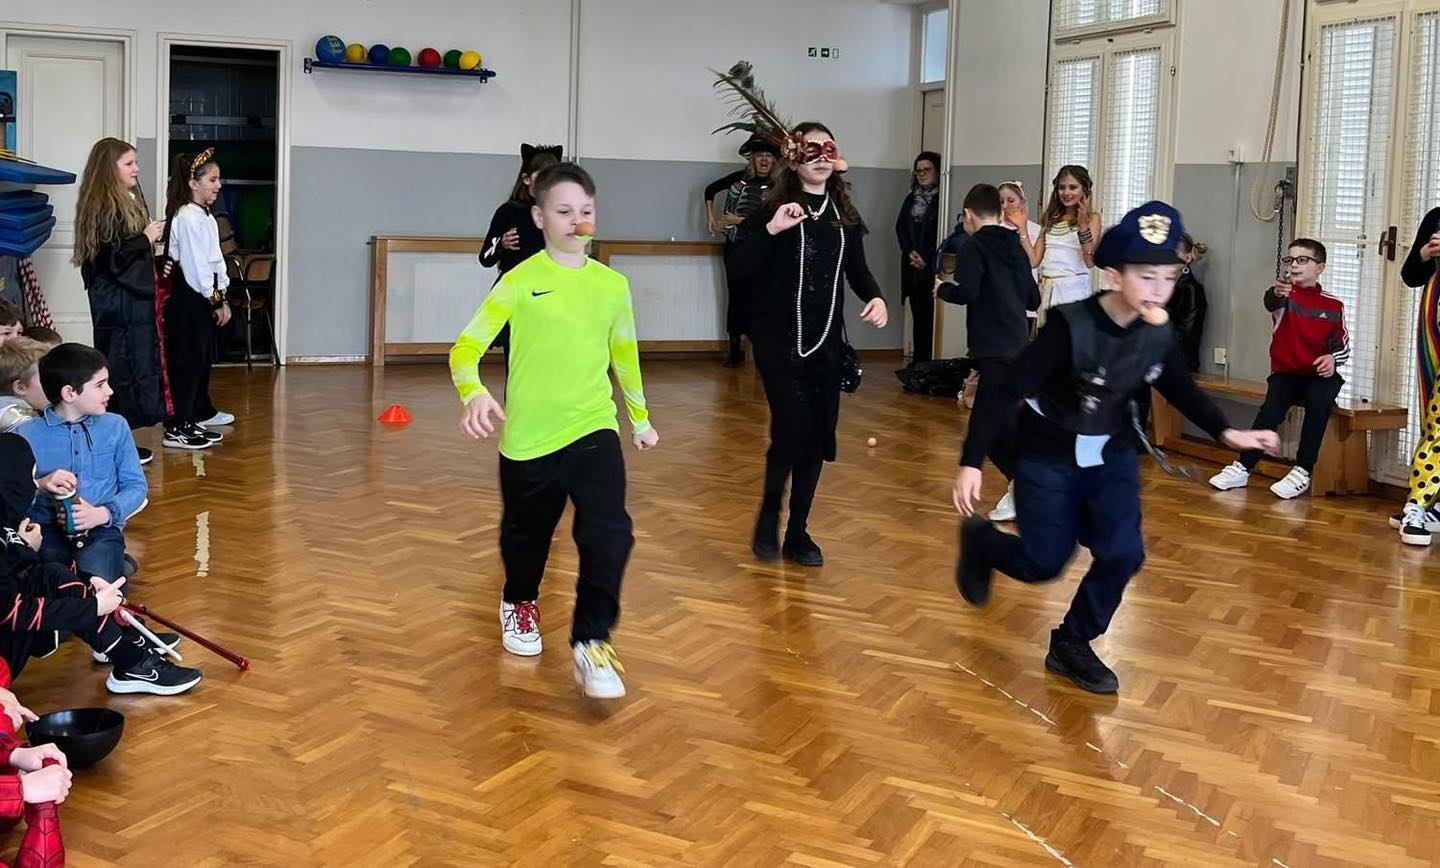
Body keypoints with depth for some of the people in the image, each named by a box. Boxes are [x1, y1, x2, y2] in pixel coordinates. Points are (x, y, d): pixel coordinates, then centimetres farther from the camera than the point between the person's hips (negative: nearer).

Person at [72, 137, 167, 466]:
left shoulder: (130, 201, 13)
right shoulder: (103, 208, -15)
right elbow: (109, 259, -21)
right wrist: (146, 238, -15)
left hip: (136, 297, 10)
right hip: (117, 300, -10)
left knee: (140, 367, 11)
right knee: (121, 369, -5)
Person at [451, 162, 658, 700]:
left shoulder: (613, 285, 3)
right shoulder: (519, 281, -8)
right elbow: (466, 346, -15)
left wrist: (641, 418, 26)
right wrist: (474, 394, -35)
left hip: (593, 428, 2)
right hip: (527, 436, -1)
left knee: (609, 533, -16)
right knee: (526, 535, 17)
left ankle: (591, 643, -4)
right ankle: (519, 604, 48)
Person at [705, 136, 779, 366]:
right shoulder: (741, 177, 3)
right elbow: (711, 189, 15)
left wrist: (738, 220, -14)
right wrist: (710, 217, 8)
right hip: (734, 246, 3)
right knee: (735, 295, 6)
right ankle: (735, 347, 14)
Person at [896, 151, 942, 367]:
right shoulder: (911, 199, 16)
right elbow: (900, 228, 10)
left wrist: (926, 259, -12)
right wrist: (910, 252, -5)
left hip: (932, 266, -5)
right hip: (912, 266, 5)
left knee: (929, 315, -8)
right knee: (917, 315, 7)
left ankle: (927, 362, -6)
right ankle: (918, 360, 9)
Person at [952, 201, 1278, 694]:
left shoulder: (1157, 336, -11)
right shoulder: (1070, 328, -29)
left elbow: (1181, 390, 9)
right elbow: (1008, 391, -27)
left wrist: (1226, 433, -6)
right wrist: (971, 462, -30)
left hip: (1112, 455, 5)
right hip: (1049, 456, -5)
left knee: (1123, 555, -6)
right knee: (1044, 563, 3)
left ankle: (1071, 645, 16)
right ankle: (979, 539, 36)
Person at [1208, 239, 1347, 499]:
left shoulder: (1333, 305, 5)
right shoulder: (1284, 293, 2)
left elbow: (1343, 344, 10)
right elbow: (1272, 303, -24)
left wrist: (1333, 358, -14)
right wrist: (1277, 293, -49)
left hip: (1319, 374, 0)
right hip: (1285, 372, 0)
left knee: (1317, 402, -32)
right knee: (1271, 409, -28)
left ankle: (1303, 472, -23)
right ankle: (1242, 469, -16)